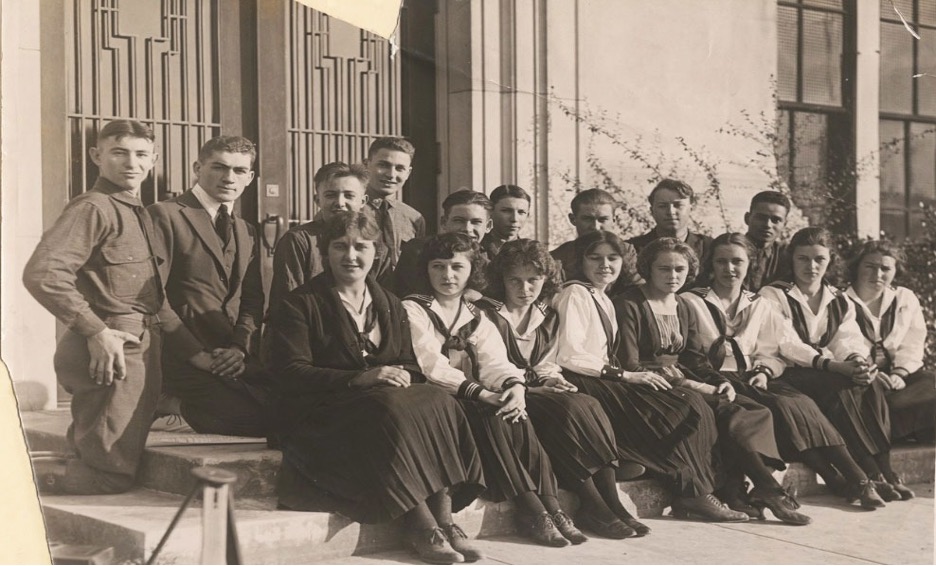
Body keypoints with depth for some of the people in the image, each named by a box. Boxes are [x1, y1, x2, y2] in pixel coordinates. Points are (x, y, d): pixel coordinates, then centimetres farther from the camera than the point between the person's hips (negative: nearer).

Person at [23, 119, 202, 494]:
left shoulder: (139, 215, 20)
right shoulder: (93, 208, -10)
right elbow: (41, 274, -24)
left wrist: (194, 351, 20)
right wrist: (97, 331, -22)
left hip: (140, 351, 9)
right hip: (110, 351, -9)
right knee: (111, 477, -8)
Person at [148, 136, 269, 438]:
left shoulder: (246, 233, 21)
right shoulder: (165, 216, -3)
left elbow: (252, 302, 13)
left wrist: (240, 346, -7)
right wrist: (195, 353, -16)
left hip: (238, 358, 8)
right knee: (259, 422, -21)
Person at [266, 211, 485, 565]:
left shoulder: (389, 306, 20)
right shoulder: (301, 304, 1)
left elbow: (410, 366, 14)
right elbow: (291, 373, -10)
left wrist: (402, 377, -13)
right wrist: (359, 379, -20)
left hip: (390, 400, 5)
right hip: (321, 413, -5)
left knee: (437, 405, -25)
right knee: (389, 412, -35)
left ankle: (444, 521, -30)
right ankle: (422, 527, -35)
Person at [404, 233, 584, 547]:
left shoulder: (477, 318, 19)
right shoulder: (413, 311, 2)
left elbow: (495, 362, 2)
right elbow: (431, 366, -12)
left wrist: (514, 386, -22)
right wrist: (480, 394, -23)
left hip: (476, 402, 5)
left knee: (516, 416, -24)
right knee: (490, 417, -30)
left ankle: (550, 505, -29)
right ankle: (531, 509, -31)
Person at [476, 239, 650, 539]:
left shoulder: (548, 317, 18)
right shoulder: (486, 314, -1)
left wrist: (553, 380, -4)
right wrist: (534, 380, -17)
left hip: (542, 391, 6)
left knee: (590, 405, -25)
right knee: (568, 409, -32)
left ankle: (611, 502, -30)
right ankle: (594, 507, -32)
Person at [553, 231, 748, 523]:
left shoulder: (604, 299, 23)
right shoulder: (575, 294, -5)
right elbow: (568, 356, -16)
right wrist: (625, 375, -15)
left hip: (605, 381, 9)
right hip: (583, 385, -9)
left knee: (693, 404, -9)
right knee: (677, 410, -20)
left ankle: (695, 491, -17)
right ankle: (693, 492, -12)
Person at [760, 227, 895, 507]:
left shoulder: (840, 302, 18)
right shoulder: (773, 296, 0)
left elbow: (849, 340, 1)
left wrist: (857, 361, -25)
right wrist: (833, 366, -26)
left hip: (835, 373, 5)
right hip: (790, 377, -5)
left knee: (873, 385, -26)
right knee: (841, 388, -32)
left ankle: (882, 471, -29)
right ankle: (866, 476, -33)